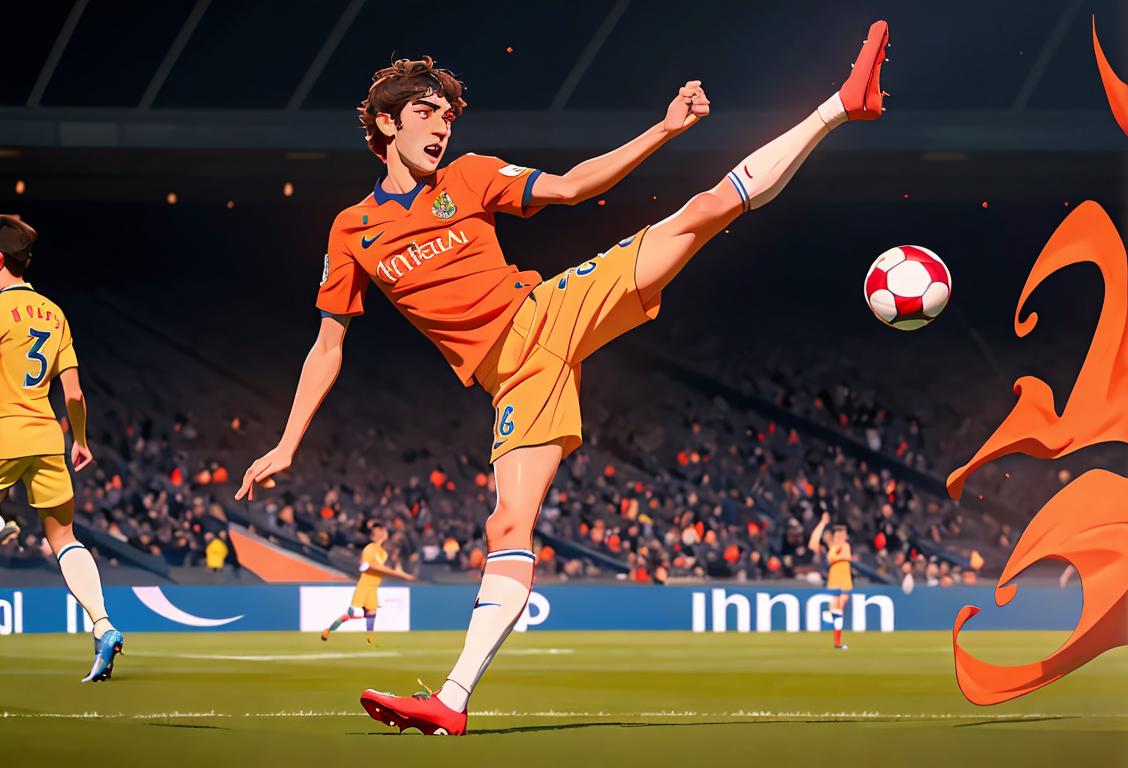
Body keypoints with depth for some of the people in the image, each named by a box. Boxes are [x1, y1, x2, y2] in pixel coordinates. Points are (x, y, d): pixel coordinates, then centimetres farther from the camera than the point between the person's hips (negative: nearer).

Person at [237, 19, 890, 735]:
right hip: (515, 374, -1)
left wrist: (663, 131, 0)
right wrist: (287, 447, 8)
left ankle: (844, 105, -1)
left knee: (706, 209, -7)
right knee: (511, 526, -16)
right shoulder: (352, 232, 7)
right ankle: (452, 702, -21)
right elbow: (328, 348, 12)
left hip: (551, 311, 1)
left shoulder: (469, 177, 8)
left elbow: (571, 186, 10)